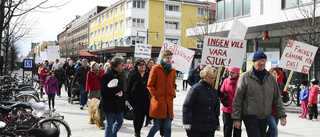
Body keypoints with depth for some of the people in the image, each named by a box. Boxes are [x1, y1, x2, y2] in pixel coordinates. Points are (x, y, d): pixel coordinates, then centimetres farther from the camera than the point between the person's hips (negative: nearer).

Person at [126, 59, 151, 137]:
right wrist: (127, 99, -6)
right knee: (137, 116, 0)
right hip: (135, 100, -3)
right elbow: (128, 88, -1)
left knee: (142, 116, 6)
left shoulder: (148, 75, 9)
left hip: (145, 100, 3)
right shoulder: (133, 76, 0)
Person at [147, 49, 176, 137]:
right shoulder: (156, 68, -2)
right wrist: (155, 95, -10)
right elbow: (150, 85, -2)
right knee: (156, 126, 2)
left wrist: (173, 95, 10)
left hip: (168, 102, 5)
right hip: (158, 101, -4)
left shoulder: (172, 70, 13)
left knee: (168, 127, 2)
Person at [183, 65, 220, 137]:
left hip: (210, 128, 5)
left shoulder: (214, 91, 10)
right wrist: (186, 123, -14)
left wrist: (217, 124, 21)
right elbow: (186, 106, -9)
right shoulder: (196, 88, -7)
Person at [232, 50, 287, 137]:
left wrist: (282, 115, 6)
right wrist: (236, 118, -8)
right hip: (250, 117, -5)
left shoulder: (271, 78, 9)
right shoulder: (245, 77, -6)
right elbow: (237, 100, -6)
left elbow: (277, 99, 13)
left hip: (264, 117, 5)